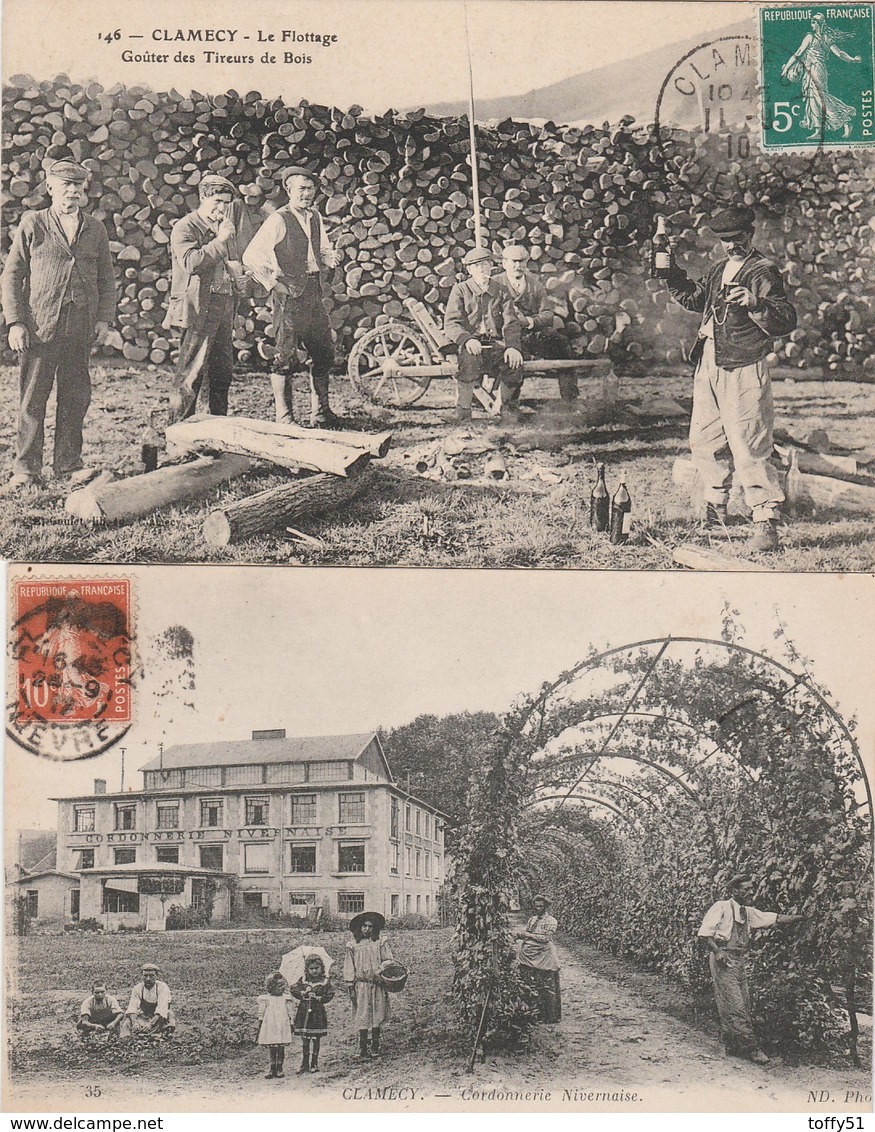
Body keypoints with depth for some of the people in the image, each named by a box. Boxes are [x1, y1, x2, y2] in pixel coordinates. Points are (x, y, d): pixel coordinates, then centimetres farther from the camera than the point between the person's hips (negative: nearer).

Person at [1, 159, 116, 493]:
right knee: (32, 401, -1)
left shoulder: (95, 229, 12)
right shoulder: (32, 224, 4)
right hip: (39, 328, -3)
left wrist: (104, 318, 5)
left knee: (76, 398, 7)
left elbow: (106, 278, 17)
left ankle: (68, 464, 19)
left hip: (81, 329, 3)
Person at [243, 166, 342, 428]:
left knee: (324, 354, 10)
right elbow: (251, 256, -15)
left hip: (314, 293, 8)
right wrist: (273, 284, -13)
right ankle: (283, 418, 4)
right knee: (286, 358, -4)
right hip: (289, 294, -7)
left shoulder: (315, 218, 12)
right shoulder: (278, 220, -11)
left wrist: (330, 257, 4)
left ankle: (320, 414, 21)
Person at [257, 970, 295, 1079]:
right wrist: (260, 1024, 3)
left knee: (281, 1048, 2)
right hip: (270, 1027, -1)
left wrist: (291, 1025, 8)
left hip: (282, 1028, 1)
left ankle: (279, 1069, 13)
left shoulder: (286, 999, 5)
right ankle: (272, 1068, 13)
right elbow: (261, 1013, 5)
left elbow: (289, 1013, 9)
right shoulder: (265, 999, 0)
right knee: (271, 1049, 3)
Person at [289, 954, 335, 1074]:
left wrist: (318, 998, -16)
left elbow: (330, 995, -3)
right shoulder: (303, 980, 5)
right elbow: (293, 989, 0)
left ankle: (314, 1065, 13)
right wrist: (304, 994, -14)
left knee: (316, 1040, 3)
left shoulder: (324, 982, 0)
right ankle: (304, 1065, 12)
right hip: (304, 1012, 1)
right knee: (304, 1040, 4)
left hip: (318, 1013, -1)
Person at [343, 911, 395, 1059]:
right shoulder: (353, 945, 5)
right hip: (361, 985, -1)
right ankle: (363, 1047, 3)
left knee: (376, 1017, 3)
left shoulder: (381, 943, 5)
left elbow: (389, 961, 5)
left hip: (378, 984, 1)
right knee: (363, 1016, -3)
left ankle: (375, 1047, 11)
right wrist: (350, 987, 3)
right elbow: (349, 967, 7)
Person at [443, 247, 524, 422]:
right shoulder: (460, 290, 8)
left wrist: (512, 346, -17)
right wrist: (467, 339, -25)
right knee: (470, 357, -38)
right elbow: (450, 324, -3)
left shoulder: (501, 291, 15)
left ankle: (507, 406, -2)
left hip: (496, 342, 2)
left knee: (514, 362, -29)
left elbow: (511, 323, 5)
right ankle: (463, 408, -22)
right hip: (471, 343, -2)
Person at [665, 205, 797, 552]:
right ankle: (716, 508, 32)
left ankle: (766, 521, -7)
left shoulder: (763, 272, -9)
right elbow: (695, 298, 31)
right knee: (703, 441, 16)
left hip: (743, 370, -9)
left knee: (749, 448, -11)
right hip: (708, 367, 9)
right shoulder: (720, 270, 16)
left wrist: (755, 304, -35)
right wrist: (671, 276, 15)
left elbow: (786, 320, -18)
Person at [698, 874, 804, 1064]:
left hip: (740, 961, 8)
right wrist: (717, 951, -23)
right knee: (735, 1006, -9)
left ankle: (732, 1045, 17)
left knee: (744, 1004, 8)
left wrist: (803, 917, 0)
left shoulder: (749, 912, 12)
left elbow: (775, 919, 8)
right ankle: (751, 1048, -9)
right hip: (724, 961, -8)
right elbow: (705, 932, -10)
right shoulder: (721, 908, -8)